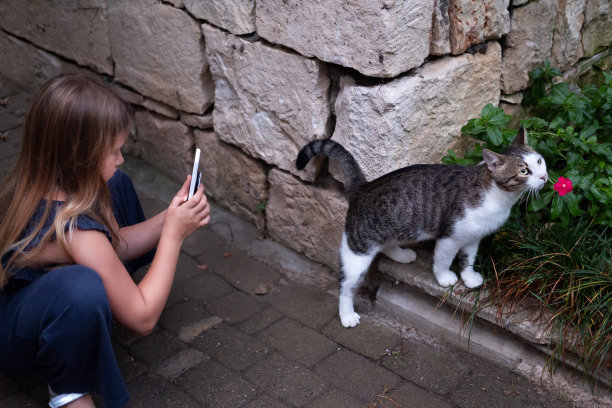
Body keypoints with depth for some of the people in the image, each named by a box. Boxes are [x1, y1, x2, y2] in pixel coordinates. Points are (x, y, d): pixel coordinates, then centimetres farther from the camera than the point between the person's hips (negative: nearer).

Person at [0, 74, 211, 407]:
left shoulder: (35, 187, -13)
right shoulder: (72, 230, -37)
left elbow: (110, 246, 3)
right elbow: (142, 318, -25)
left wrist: (169, 218, -12)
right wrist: (173, 234, -22)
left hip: (28, 287, 9)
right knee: (82, 287, -45)